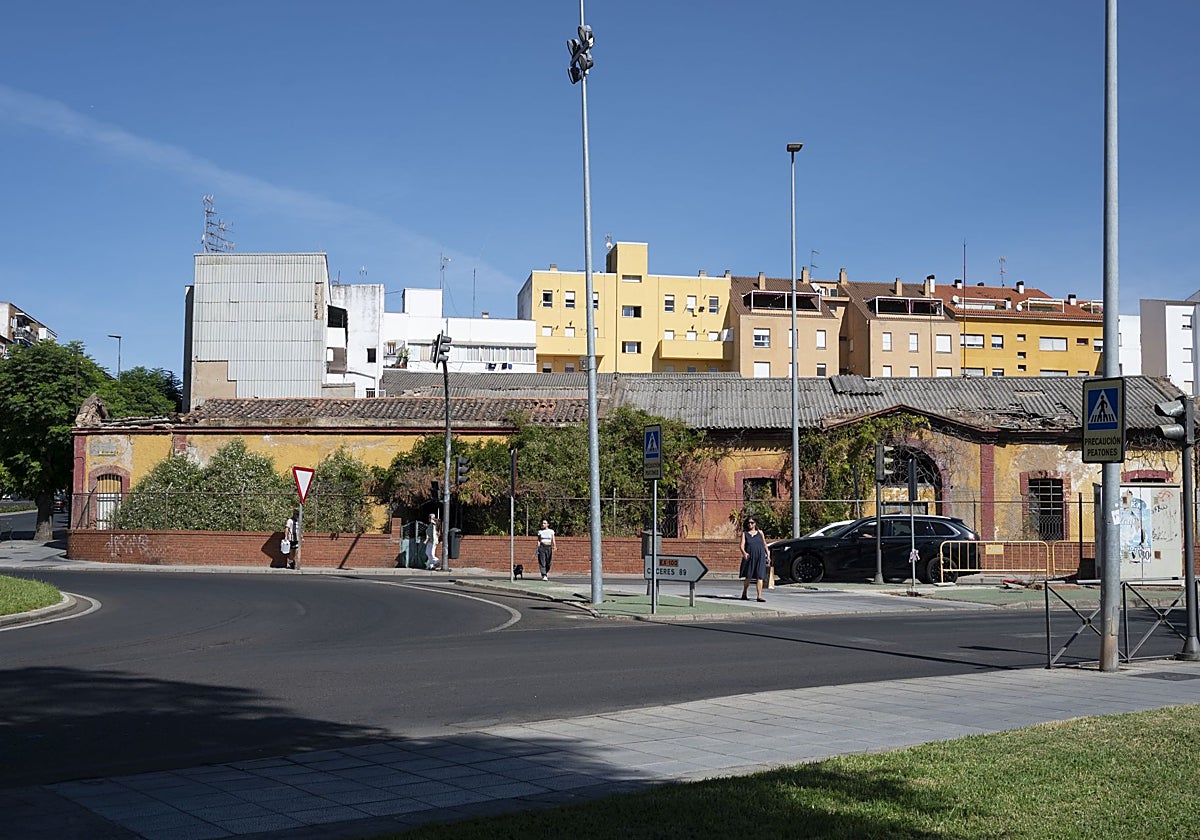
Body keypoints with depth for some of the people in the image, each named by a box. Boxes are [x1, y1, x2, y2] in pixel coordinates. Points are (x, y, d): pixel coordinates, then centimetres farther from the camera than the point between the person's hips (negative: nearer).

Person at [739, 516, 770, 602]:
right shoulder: (745, 533, 7)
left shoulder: (760, 533, 12)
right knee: (748, 576, 6)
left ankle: (759, 596, -9)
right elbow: (742, 545, -4)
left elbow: (764, 544, 21)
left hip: (760, 556, 1)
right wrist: (744, 553, -24)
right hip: (749, 557, -1)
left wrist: (768, 555, 18)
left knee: (760, 576, -7)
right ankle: (744, 594, 25)